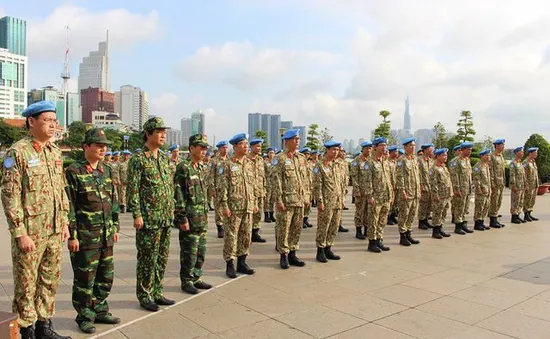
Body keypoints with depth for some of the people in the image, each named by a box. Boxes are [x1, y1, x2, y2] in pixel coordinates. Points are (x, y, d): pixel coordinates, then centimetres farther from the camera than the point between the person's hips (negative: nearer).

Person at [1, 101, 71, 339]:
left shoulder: (55, 152, 10)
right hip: (30, 232, -7)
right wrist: (20, 233, -16)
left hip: (54, 232, 7)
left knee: (50, 282, 15)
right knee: (26, 284, 6)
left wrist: (64, 221, 12)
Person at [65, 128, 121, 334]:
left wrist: (116, 227, 13)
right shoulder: (73, 172, -9)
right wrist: (72, 235, -12)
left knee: (106, 276, 14)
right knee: (85, 278, 5)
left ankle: (100, 311, 30)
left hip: (106, 235, 6)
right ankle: (85, 317, 20)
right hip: (85, 237, -6)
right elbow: (69, 206, -10)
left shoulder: (107, 170, 9)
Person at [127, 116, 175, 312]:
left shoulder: (165, 158, 13)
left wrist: (171, 210, 14)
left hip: (166, 218, 7)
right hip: (148, 219, -7)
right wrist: (137, 215, -16)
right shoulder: (138, 159, -9)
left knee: (162, 257, 13)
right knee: (147, 258, 2)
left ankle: (157, 293, 25)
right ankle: (144, 296, 16)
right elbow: (132, 189, -12)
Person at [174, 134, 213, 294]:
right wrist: (182, 218, -18)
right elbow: (178, 196, -16)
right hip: (190, 218, -8)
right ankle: (186, 281, 15)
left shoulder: (201, 167, 11)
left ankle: (196, 278, 27)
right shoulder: (183, 168, -13)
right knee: (189, 251, 2)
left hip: (202, 218, 8)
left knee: (201, 251, 14)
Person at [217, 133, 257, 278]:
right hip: (233, 208, -6)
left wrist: (255, 203, 15)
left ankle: (242, 263, 24)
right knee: (231, 236, 1)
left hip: (248, 207, 6)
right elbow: (221, 187, -10)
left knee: (246, 236, 11)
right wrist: (224, 206, -15)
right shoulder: (226, 165, -7)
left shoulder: (250, 164, 12)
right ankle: (229, 265, 13)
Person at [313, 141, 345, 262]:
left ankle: (328, 249, 22)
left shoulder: (339, 165, 14)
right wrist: (320, 201, -15)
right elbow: (317, 185, -11)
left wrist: (342, 200, 14)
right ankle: (320, 251, 10)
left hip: (338, 203, 7)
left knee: (334, 228, 10)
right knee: (323, 228, 0)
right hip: (326, 203, -7)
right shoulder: (320, 166, -7)